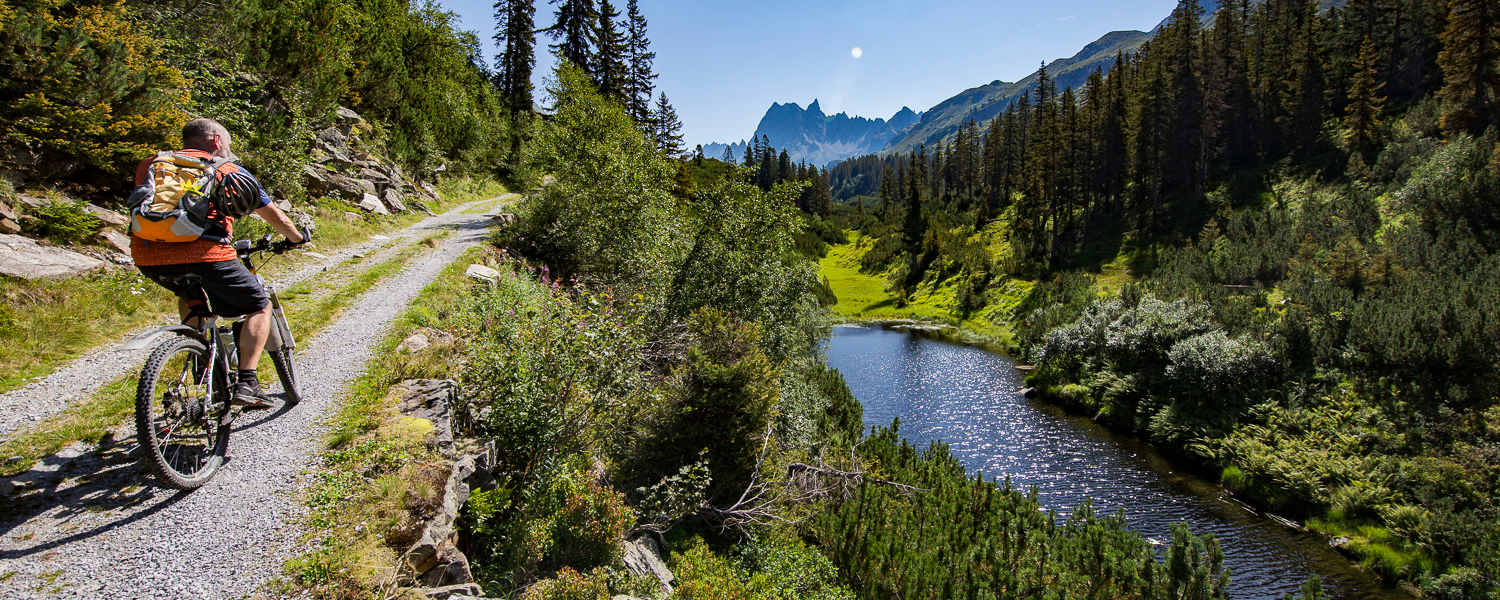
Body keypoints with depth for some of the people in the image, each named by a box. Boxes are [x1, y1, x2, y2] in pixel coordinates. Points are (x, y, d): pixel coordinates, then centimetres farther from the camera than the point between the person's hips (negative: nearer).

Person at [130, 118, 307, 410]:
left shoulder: (151, 165, 26)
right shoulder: (229, 170, 16)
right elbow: (272, 214, 23)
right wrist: (298, 238, 41)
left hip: (147, 255, 5)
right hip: (203, 252, -5)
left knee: (189, 298, 36)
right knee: (260, 307, 12)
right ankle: (246, 384, -2)